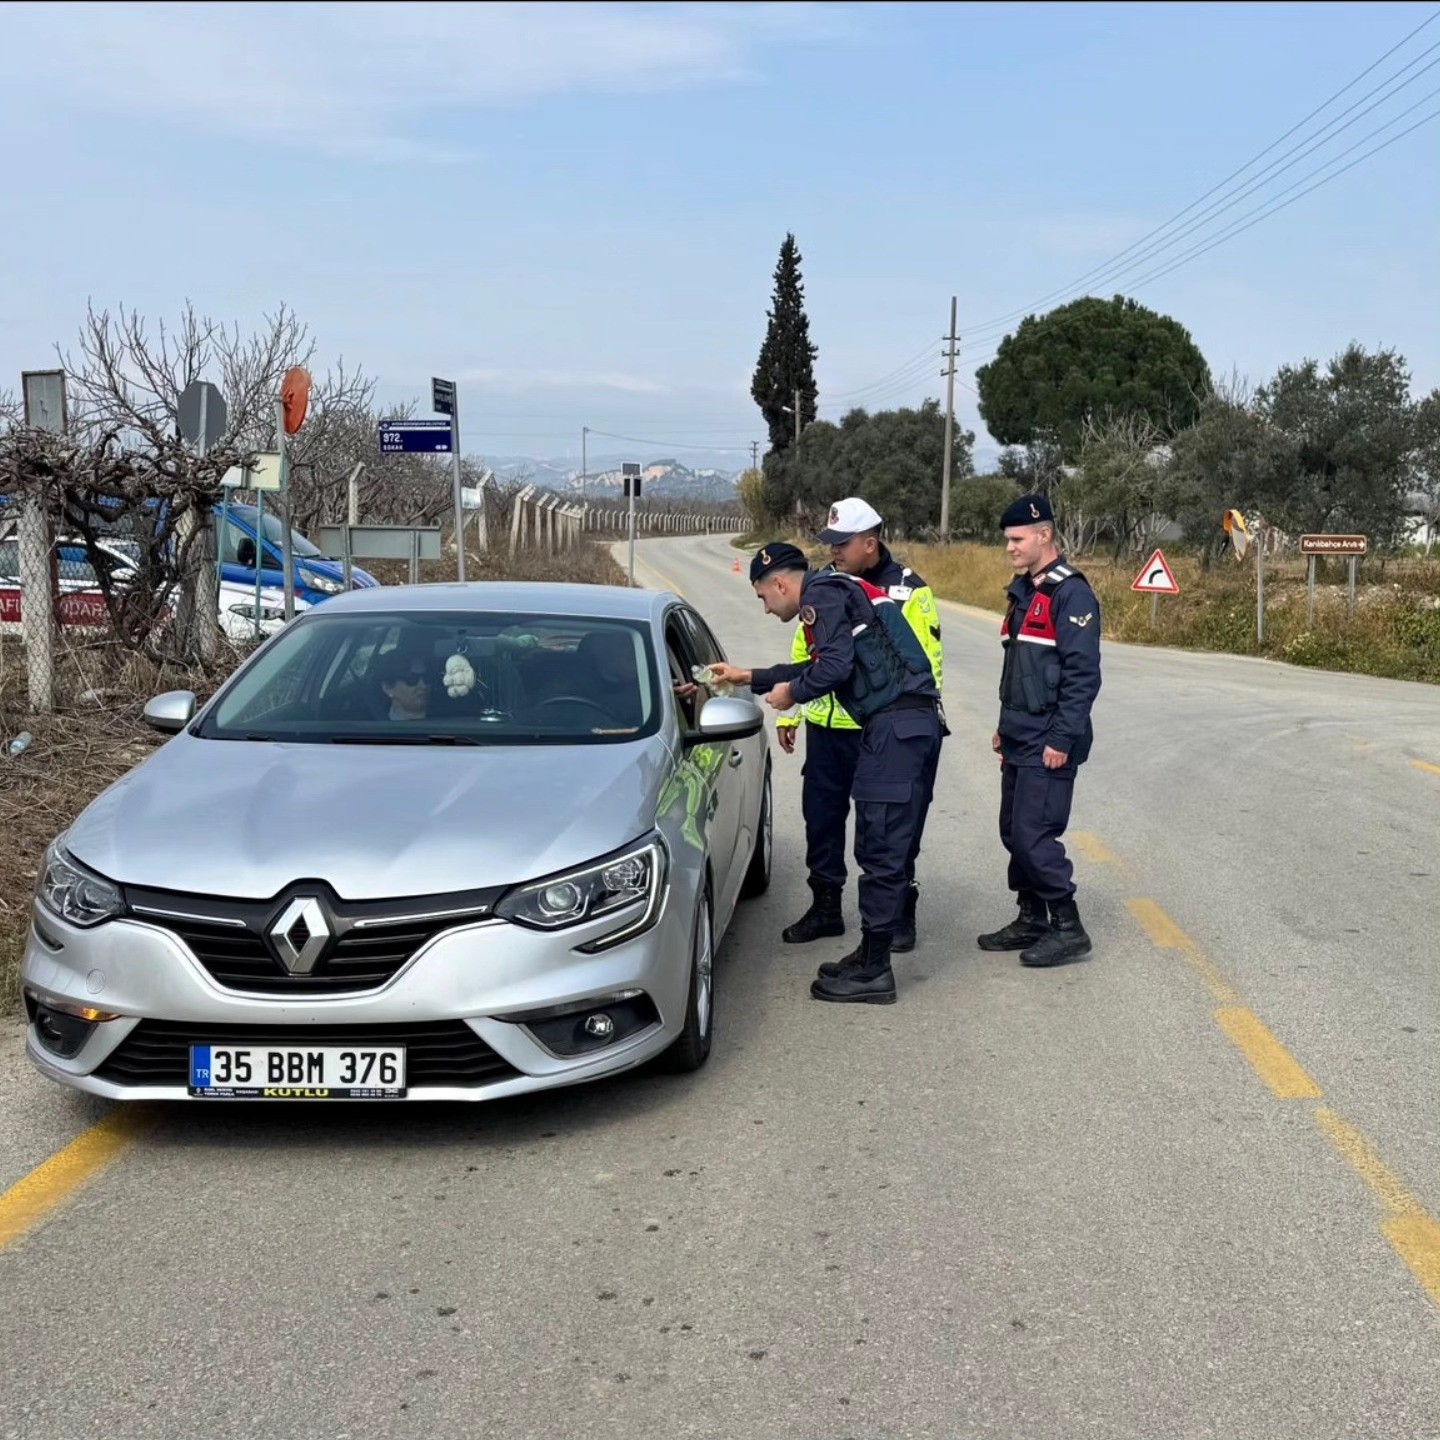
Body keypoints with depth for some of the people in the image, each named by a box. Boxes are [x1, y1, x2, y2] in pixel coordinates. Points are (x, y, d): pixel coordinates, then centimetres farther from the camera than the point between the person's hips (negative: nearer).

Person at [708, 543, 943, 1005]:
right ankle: (870, 956, 22)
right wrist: (750, 678, 36)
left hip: (894, 726, -10)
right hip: (913, 723, 10)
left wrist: (793, 693, -1)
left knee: (880, 850, -7)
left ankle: (873, 971, -2)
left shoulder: (822, 594, -6)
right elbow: (818, 666, 33)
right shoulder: (839, 591, 25)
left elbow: (834, 667, -18)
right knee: (886, 848, 14)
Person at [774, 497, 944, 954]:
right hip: (826, 727, 5)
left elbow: (926, 666, -7)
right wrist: (789, 711, 14)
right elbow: (803, 651, 16)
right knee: (821, 818, 11)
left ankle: (899, 913, 18)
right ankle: (825, 907, 25)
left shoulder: (908, 591, -7)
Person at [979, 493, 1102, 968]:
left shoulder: (1070, 594, -14)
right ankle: (1031, 920, 24)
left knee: (1034, 834, -10)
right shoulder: (1022, 591, 16)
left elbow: (1082, 674, -19)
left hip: (1048, 744, -9)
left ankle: (1068, 929, 1)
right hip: (1019, 741, 9)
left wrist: (1062, 739, -21)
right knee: (1014, 832, 13)